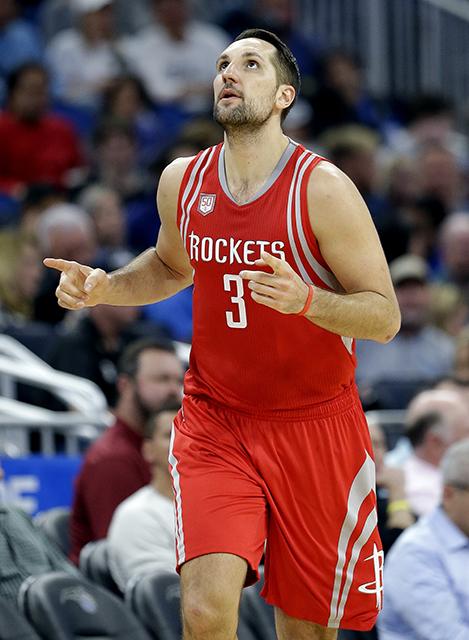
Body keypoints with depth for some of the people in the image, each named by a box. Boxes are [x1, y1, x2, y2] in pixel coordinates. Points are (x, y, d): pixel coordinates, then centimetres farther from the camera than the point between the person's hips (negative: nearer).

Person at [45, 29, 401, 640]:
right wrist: (103, 288, 4)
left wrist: (305, 300, -31)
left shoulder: (323, 188, -13)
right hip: (215, 423, 2)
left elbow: (385, 316, -12)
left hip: (314, 426, -2)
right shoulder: (182, 181, 1)